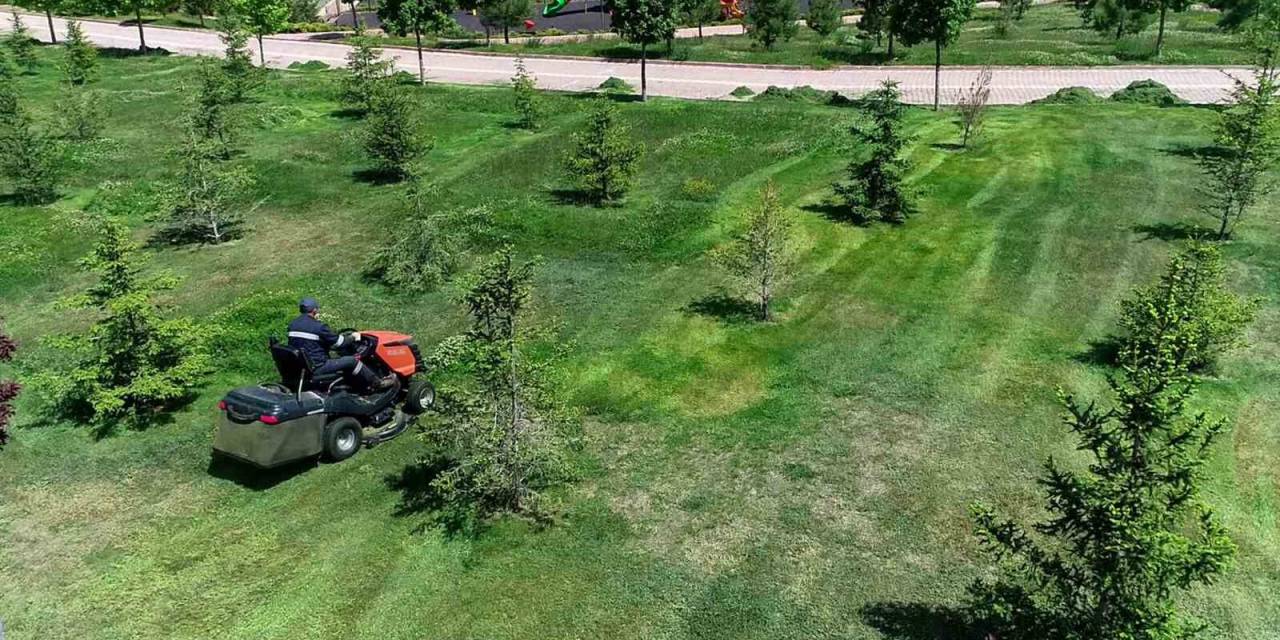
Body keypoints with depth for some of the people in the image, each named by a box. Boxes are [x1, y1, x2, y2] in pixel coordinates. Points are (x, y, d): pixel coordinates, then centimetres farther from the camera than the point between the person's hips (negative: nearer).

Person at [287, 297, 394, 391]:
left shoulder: (292, 325, 6)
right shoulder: (318, 326, -17)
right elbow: (338, 342, -9)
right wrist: (353, 338, 10)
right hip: (316, 368, -9)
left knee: (340, 360, 23)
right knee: (351, 361, -5)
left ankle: (364, 384, 22)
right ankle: (377, 383, 7)